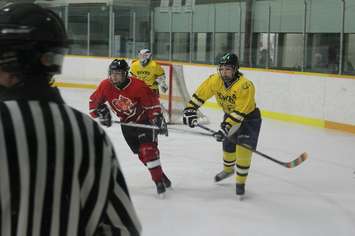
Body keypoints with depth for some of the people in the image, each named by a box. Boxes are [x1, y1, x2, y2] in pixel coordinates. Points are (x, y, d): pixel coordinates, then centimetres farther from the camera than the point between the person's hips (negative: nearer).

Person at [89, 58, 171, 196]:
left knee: (148, 149, -19)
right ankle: (161, 176, 20)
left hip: (144, 119, -4)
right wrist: (101, 115, -11)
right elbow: (94, 102, -1)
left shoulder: (138, 86, -27)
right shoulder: (105, 86, -16)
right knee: (142, 154, 5)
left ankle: (159, 180, -11)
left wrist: (158, 120, -22)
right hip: (126, 123, 4)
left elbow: (152, 104, -18)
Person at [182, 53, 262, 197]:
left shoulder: (245, 86, -35)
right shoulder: (215, 80, -18)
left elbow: (239, 112, -37)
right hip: (229, 114, 6)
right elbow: (200, 94, -8)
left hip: (249, 117, -5)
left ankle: (240, 182, -1)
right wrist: (190, 110, -17)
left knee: (243, 149, -15)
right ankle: (228, 169, 46)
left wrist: (226, 127, -42)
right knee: (228, 145, 15)